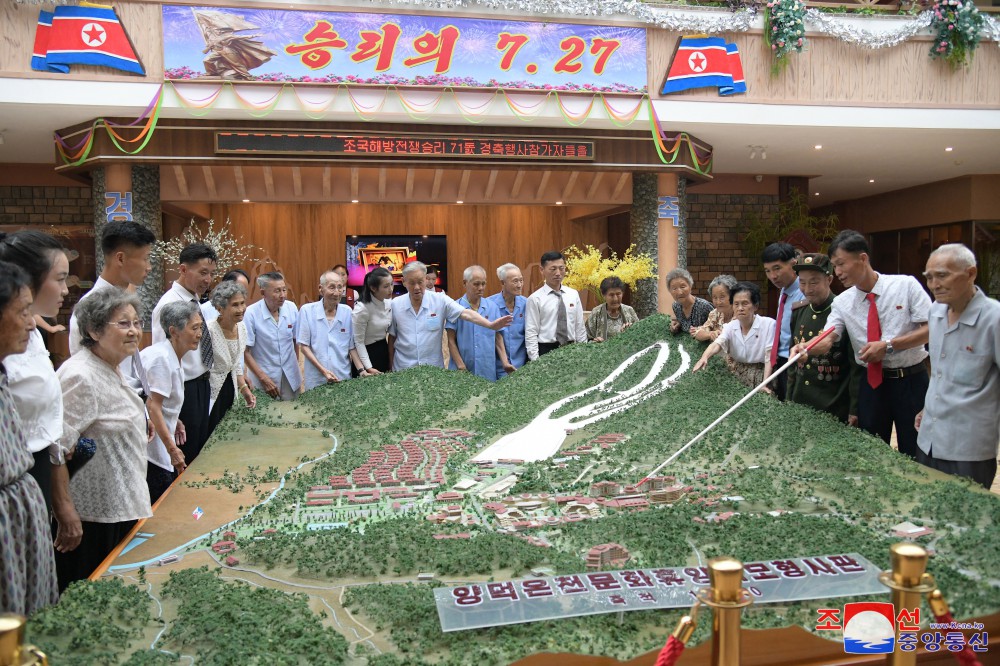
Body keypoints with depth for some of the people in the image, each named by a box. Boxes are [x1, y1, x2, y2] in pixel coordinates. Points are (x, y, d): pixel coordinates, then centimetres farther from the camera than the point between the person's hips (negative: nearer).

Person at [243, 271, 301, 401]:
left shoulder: (292, 308, -4)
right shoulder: (251, 313, -16)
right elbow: (245, 351, -11)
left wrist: (296, 367, 9)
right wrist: (264, 379, -14)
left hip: (291, 377, 4)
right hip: (265, 376, -3)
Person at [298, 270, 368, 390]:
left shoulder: (347, 311, 1)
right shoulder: (307, 311, -7)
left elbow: (352, 346, 6)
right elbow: (304, 346, -5)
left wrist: (361, 370, -6)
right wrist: (323, 370, -13)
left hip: (344, 377, 2)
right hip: (316, 380, -2)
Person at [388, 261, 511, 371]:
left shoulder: (440, 300, -6)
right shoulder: (395, 304, -2)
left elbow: (466, 313, -17)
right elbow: (392, 337, 6)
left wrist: (491, 325, -32)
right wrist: (391, 367, 7)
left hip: (434, 368, 0)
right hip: (403, 370, 1)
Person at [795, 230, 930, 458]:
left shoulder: (906, 285, -7)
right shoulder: (842, 302, 1)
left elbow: (931, 330, -10)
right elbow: (827, 339, -13)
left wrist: (888, 345, -19)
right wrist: (806, 348, -34)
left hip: (911, 381, -3)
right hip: (872, 382, 3)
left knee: (913, 456, 6)